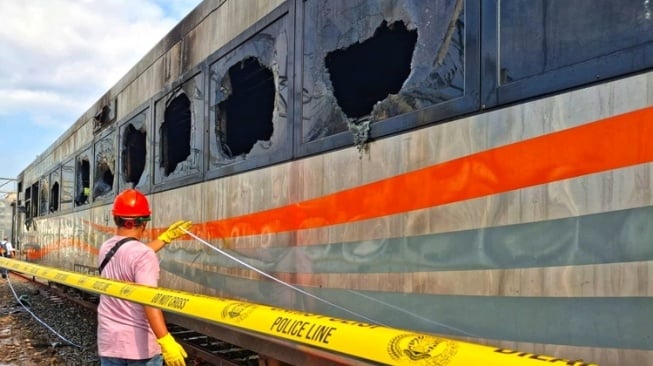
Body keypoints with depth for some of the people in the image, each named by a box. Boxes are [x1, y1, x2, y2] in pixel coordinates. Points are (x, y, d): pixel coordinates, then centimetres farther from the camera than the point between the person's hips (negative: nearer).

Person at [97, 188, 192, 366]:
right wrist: (165, 340, -34)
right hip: (141, 344, -6)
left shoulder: (105, 249, 4)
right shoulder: (144, 254, -18)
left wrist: (166, 237, 28)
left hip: (109, 342, 7)